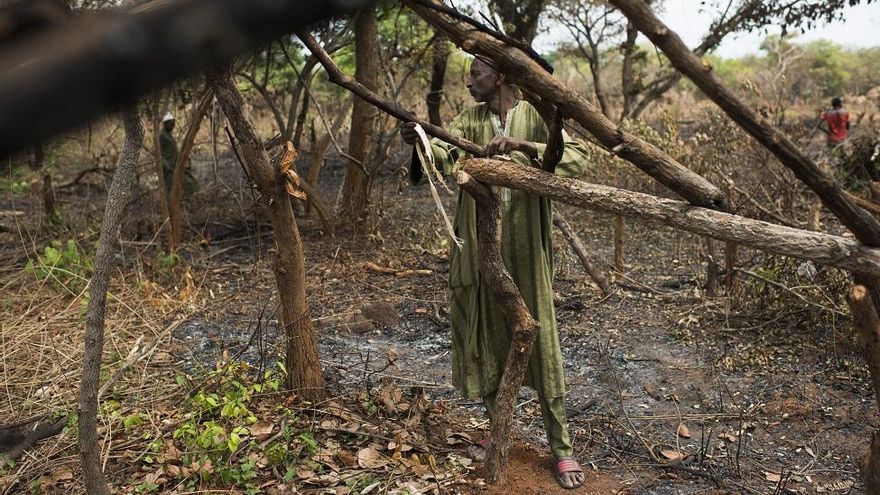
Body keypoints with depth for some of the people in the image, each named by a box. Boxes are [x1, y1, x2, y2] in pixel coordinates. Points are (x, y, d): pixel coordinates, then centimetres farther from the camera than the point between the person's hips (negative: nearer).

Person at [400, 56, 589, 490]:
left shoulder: (537, 117, -3)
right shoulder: (471, 120, 7)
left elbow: (576, 160, -17)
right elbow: (445, 152, -11)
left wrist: (521, 144, -28)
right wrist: (420, 141, -33)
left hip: (524, 250, -4)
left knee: (540, 341, 1)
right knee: (486, 340, 11)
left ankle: (561, 447, 14)